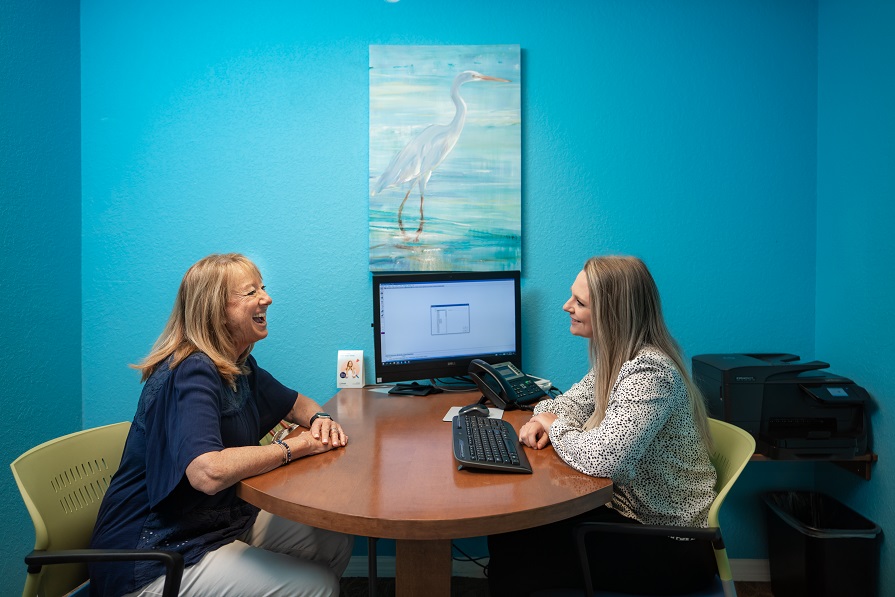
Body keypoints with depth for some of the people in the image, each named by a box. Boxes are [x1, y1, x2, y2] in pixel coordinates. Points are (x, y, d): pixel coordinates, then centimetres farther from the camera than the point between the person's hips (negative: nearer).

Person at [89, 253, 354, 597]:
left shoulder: (240, 366, 4)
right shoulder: (193, 373, -24)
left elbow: (294, 403, 18)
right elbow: (209, 472, -39)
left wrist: (320, 419, -6)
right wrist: (296, 446, -25)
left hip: (221, 521, 9)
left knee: (336, 544, 4)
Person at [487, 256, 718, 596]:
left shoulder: (649, 372, -29)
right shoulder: (617, 357, 2)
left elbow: (598, 458, -38)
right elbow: (575, 402, 14)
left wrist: (556, 427, -17)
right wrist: (543, 420, -9)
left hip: (668, 543, -8)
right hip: (633, 507, 8)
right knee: (507, 531, 0)